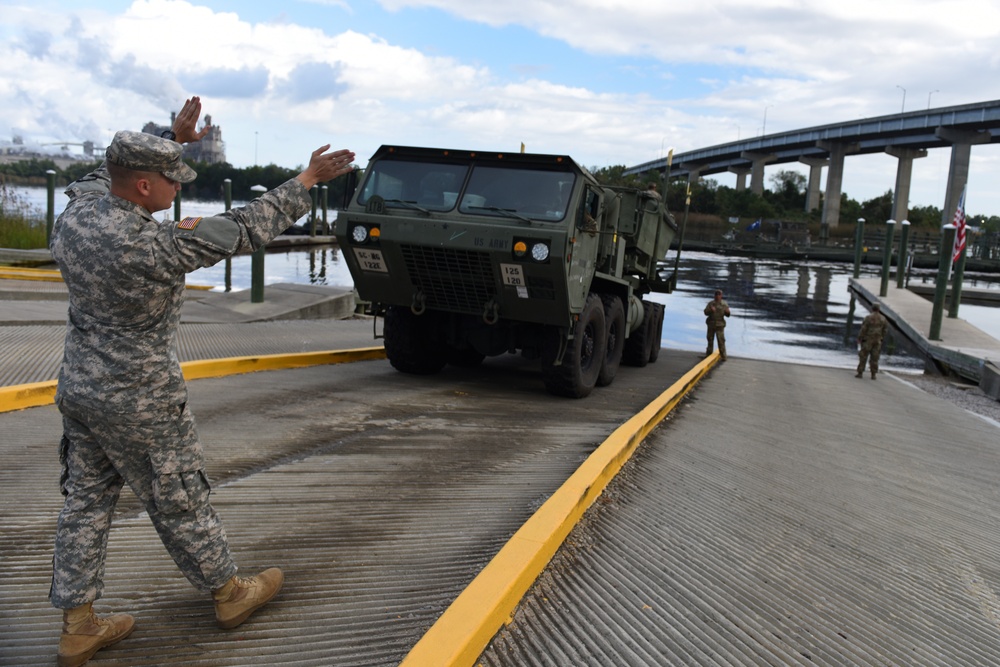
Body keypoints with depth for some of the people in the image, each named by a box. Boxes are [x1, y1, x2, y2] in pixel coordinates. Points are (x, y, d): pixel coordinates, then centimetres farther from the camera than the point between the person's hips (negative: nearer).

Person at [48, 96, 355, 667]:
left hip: (80, 387, 8)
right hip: (140, 400, -8)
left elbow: (110, 175, 18)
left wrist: (175, 138, 22)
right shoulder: (151, 247, -28)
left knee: (86, 501, 15)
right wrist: (308, 181, -10)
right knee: (181, 501, 9)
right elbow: (242, 229, -19)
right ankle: (229, 593, 30)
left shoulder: (76, 212, -5)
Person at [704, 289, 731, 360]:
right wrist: (710, 310, -23)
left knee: (721, 340, -8)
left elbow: (727, 315, 2)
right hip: (711, 324, 2)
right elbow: (706, 312, -3)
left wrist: (727, 312, -21)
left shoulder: (724, 304, 3)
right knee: (710, 339, 10)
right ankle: (708, 354, 23)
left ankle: (723, 356, -6)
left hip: (720, 325, -1)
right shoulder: (710, 303, 3)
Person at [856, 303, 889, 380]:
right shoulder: (883, 319, 1)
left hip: (867, 340, -4)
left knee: (863, 356, 2)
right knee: (874, 358, 8)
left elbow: (863, 329, -12)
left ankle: (860, 373, 1)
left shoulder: (868, 318, -12)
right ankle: (873, 374, 9)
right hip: (877, 341, 4)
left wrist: (859, 339, -4)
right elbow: (885, 330, 4)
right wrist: (881, 338, 15)